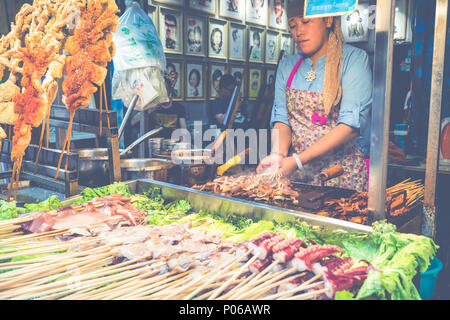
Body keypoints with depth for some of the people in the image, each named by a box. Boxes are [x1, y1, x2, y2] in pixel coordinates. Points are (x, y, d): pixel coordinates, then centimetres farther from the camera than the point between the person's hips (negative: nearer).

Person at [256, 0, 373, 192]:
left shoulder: (354, 59, -2)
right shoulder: (287, 66, 13)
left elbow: (351, 125, -13)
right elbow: (281, 117, 6)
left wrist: (298, 160, -20)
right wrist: (278, 154, -16)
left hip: (344, 174, -4)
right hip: (297, 174, 4)